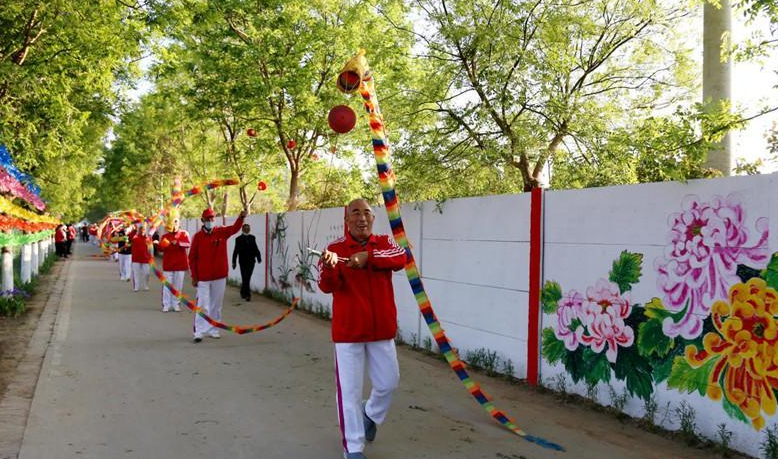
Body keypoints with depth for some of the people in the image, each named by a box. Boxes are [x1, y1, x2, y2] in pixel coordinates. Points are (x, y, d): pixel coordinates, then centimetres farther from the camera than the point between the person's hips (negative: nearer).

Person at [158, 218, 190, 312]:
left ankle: (175, 304, 14)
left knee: (178, 285, 6)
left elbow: (188, 244, -13)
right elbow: (160, 248, -1)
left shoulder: (184, 234, 3)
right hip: (168, 264, 0)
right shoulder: (165, 236, 7)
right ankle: (166, 305, 6)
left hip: (180, 264, 0)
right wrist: (162, 246, -23)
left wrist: (177, 243, -28)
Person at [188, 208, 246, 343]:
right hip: (203, 277, -3)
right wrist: (194, 276, -5)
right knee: (203, 305, -2)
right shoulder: (198, 236, -5)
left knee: (216, 305, 11)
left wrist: (241, 217, -37)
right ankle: (199, 332, 2)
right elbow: (192, 257, -3)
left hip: (220, 276, 3)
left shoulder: (221, 232, 1)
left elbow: (235, 228, -17)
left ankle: (213, 330, 21)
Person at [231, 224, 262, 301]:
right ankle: (247, 295, -3)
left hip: (251, 261, 3)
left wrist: (258, 257, -4)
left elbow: (255, 248, 9)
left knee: (247, 278, 11)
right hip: (243, 261, -3)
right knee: (245, 278, -4)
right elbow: (236, 251, -4)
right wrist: (234, 262, -7)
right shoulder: (238, 239, -2)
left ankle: (243, 292, 29)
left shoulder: (252, 238, 7)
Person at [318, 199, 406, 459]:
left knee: (388, 382, 17)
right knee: (349, 390, 4)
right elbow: (327, 286, -21)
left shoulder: (384, 243, 1)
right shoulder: (335, 249, -8)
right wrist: (329, 269, -45)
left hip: (382, 328, 3)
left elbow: (401, 258, -21)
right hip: (348, 329, -3)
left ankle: (371, 415, 47)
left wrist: (368, 257, -36)